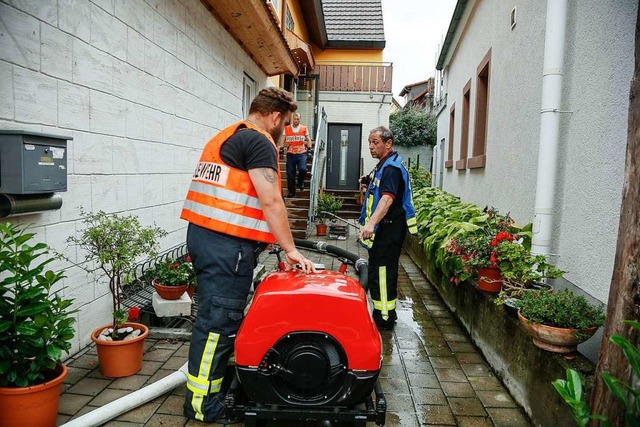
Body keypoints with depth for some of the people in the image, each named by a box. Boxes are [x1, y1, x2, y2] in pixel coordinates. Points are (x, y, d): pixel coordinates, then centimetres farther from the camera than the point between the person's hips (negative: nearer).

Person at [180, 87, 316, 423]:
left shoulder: (225, 136, 22)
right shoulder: (258, 141, -8)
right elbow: (270, 202, -15)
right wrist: (290, 249, -9)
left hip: (203, 233, 10)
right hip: (226, 243, -10)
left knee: (216, 316, 18)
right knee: (219, 320, -2)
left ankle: (217, 380, 32)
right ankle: (203, 404, 10)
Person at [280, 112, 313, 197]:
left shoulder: (304, 128, 6)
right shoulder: (286, 129, 6)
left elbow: (308, 140, 15)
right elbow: (282, 141, 11)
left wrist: (309, 146, -1)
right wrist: (285, 144, -8)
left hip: (301, 153, -1)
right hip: (290, 154, 1)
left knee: (303, 169, -23)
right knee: (290, 174, 2)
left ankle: (300, 182, 10)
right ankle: (291, 192, 15)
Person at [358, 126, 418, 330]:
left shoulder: (391, 168, -17)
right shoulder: (384, 164, 18)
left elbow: (388, 198, -33)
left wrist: (371, 223, -45)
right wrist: (369, 183, 15)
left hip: (389, 230, -11)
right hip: (383, 229, 11)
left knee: (381, 271, -6)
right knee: (380, 271, 17)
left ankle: (384, 318, 3)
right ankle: (385, 314, 28)